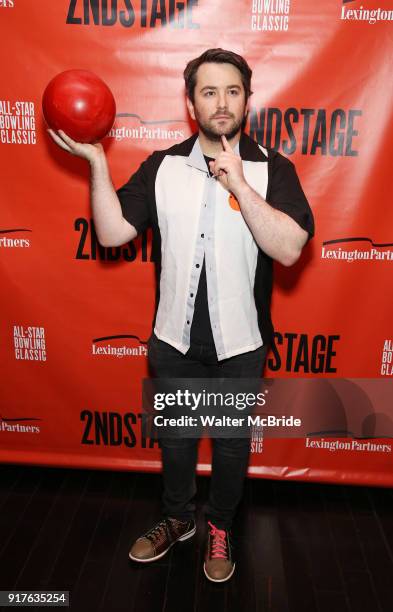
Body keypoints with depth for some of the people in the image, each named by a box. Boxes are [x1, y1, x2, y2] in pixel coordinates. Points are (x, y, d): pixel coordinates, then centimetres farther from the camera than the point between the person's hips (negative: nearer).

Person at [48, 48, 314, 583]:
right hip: (175, 340, 2)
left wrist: (238, 184, -27)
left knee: (231, 444, 18)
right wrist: (96, 160, -18)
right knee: (175, 438, 21)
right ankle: (177, 519, 48)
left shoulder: (272, 169, -8)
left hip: (239, 344, -1)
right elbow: (112, 233, -9)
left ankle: (221, 528, 46)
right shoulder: (162, 167, -2)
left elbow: (288, 249, -22)